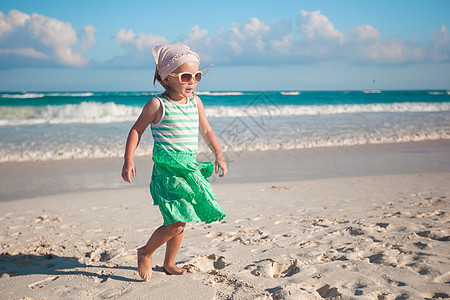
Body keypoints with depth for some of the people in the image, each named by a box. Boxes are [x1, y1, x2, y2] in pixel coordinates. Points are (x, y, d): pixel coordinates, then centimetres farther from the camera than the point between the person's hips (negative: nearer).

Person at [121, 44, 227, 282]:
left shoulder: (196, 102, 9)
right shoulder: (158, 104, -7)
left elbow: (206, 131, 20)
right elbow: (136, 130, 0)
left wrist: (218, 155, 11)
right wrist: (128, 160, -8)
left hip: (190, 169, 6)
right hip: (167, 170, -6)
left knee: (180, 223, 13)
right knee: (176, 223, -12)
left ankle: (169, 263, 34)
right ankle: (145, 253, 14)